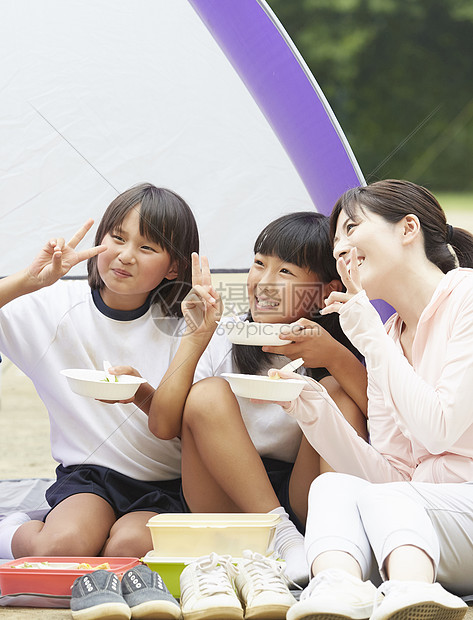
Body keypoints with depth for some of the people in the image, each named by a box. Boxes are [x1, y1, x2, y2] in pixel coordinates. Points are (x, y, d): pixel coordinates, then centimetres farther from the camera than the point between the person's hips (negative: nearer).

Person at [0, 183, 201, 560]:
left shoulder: (178, 329, -2)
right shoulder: (57, 306, -2)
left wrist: (143, 395, -26)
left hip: (164, 487, 0)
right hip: (85, 475, 0)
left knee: (128, 548, -32)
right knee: (62, 547, -31)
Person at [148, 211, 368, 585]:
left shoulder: (346, 353, 2)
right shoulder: (225, 341, 4)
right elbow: (163, 425, -7)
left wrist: (335, 358, -29)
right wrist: (195, 340, -11)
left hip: (304, 502, -1)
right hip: (225, 501, 1)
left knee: (338, 391, -19)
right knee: (207, 395, -20)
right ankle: (283, 538, -27)